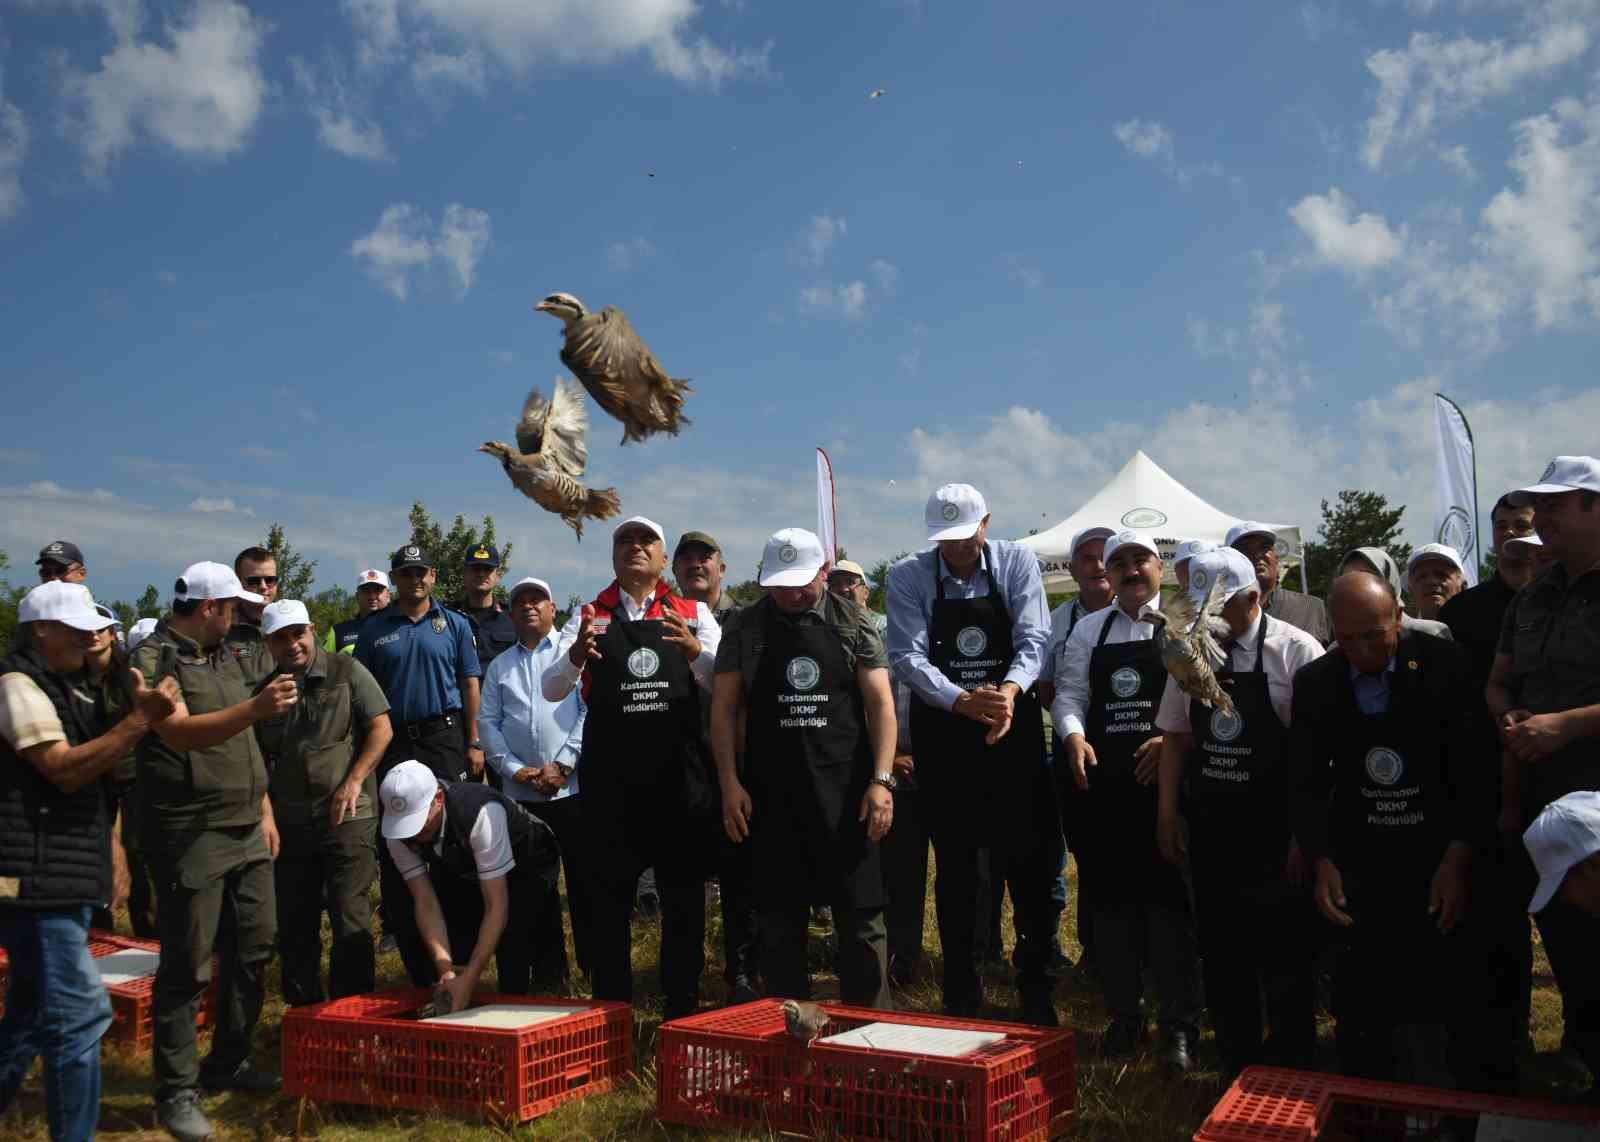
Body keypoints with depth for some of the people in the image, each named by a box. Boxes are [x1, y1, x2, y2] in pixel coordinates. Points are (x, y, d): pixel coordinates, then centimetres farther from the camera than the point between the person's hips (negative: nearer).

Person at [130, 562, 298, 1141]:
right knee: (187, 968, -1)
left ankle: (228, 1063, 28)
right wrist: (255, 708, -39)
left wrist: (264, 808, 16)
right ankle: (176, 1092, 12)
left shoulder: (225, 656, 15)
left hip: (246, 833, 8)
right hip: (190, 836, -8)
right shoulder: (153, 659, -10)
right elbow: (179, 732, -25)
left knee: (252, 952, 11)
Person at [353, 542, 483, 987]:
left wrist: (474, 743, -2)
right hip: (392, 742, 1)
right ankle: (409, 946, 18)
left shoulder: (454, 624, 6)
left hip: (445, 738, -1)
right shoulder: (374, 628, 8)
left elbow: (470, 684, 5)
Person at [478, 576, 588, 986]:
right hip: (519, 793, 4)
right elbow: (487, 722, 9)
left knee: (584, 879, 0)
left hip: (572, 787, -3)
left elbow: (591, 711, -6)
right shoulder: (499, 665, 15)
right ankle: (547, 968, 18)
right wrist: (514, 769, -5)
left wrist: (562, 764, -12)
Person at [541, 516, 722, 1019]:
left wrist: (696, 651, -25)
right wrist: (575, 655, -27)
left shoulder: (693, 615, 6)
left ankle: (684, 1011, 23)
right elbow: (550, 689, -4)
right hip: (610, 779, 0)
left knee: (684, 897, 8)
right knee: (608, 896, 9)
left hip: (681, 776, 0)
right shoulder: (588, 616, 6)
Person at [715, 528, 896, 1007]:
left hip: (845, 795, -1)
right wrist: (729, 783, -4)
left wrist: (881, 780, -10)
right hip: (771, 797, 1)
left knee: (861, 918, 1)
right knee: (780, 921, 8)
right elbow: (723, 708, 5)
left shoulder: (854, 622, 2)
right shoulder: (744, 627, 4)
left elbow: (880, 703, 0)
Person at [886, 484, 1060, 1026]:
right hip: (942, 730, 0)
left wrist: (1010, 690, -30)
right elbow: (908, 656, -12)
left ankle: (1036, 991, 20)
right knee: (955, 864, 7)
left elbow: (1033, 639, -10)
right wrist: (961, 701, -27)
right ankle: (961, 994, 21)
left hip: (1013, 727, 0)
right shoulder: (908, 576, -4)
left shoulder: (1016, 562, -2)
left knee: (1031, 858, 2)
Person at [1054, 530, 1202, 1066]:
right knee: (1111, 899, 9)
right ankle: (1124, 1016, 22)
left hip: (1164, 778, -3)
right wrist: (1074, 736, -10)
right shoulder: (1089, 629, 13)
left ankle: (1179, 1025, 11)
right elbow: (1069, 692, 9)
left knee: (1169, 900, -1)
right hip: (1101, 781, 3)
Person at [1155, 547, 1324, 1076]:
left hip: (1275, 833, -5)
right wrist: (1168, 815, 9)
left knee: (1285, 959, 5)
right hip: (1210, 828, 5)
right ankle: (1237, 1068, 29)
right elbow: (1175, 736, 11)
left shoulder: (1296, 651, -10)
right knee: (1221, 954, 13)